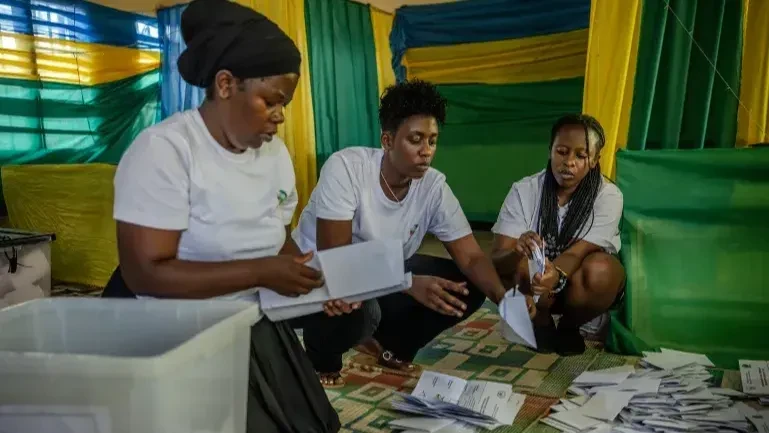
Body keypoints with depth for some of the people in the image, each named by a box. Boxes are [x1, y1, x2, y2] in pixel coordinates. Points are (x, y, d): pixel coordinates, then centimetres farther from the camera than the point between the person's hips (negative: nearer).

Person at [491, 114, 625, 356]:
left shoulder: (608, 196, -17)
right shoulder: (523, 190, -16)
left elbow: (577, 253, -28)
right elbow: (495, 260, -23)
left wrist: (556, 273, -52)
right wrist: (517, 252, -47)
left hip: (582, 284, 0)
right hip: (534, 284, 0)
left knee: (600, 269, -33)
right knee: (523, 261, -33)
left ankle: (569, 326, -2)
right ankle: (541, 323, -2)